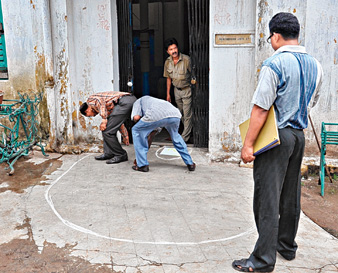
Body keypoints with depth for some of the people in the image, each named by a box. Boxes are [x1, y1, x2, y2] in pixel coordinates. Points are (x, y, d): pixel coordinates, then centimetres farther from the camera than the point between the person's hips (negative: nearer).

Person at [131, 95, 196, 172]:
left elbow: (136, 117, 10)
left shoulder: (139, 101, 34)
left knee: (137, 131, 20)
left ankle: (142, 165, 18)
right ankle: (190, 164, 36)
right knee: (175, 136, 36)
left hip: (156, 115, -6)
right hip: (175, 115, 6)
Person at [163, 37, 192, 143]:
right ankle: (189, 131, 36)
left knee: (187, 114, -6)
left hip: (187, 90, -6)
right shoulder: (167, 62, -1)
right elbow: (168, 78, 9)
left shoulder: (186, 59, -19)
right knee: (182, 114, 17)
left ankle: (185, 137, 0)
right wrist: (168, 94, 11)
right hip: (177, 90, 6)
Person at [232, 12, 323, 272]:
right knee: (291, 195, 18)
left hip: (276, 136, -8)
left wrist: (248, 144, -17)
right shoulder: (315, 65, 8)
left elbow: (260, 108, -19)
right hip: (299, 134, 8)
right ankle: (287, 245, 33)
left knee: (267, 198, -2)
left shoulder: (274, 63, -15)